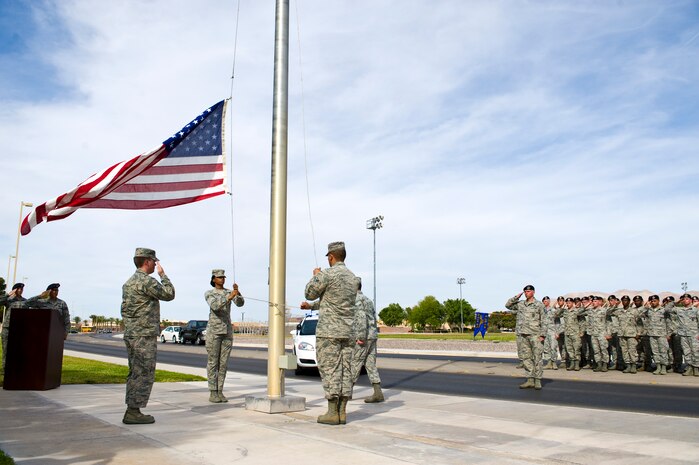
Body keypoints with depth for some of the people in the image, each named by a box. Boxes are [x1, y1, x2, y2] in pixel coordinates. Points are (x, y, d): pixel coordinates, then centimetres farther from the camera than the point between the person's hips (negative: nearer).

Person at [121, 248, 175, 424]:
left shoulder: (129, 282, 16)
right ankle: (134, 412, -3)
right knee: (144, 374, -5)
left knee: (135, 374, 12)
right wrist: (163, 274, 2)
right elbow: (169, 295, -6)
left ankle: (132, 410, 15)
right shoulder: (147, 281, -15)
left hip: (130, 334, 10)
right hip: (144, 335, -10)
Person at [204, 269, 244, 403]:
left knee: (223, 362, 4)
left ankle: (219, 392, 10)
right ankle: (213, 393, 4)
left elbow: (240, 303, -11)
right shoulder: (208, 294, -3)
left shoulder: (229, 292, 10)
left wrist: (237, 291, -30)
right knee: (213, 362, -3)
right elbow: (215, 306, -24)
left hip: (227, 331, 4)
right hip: (214, 331, -4)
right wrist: (229, 297, -37)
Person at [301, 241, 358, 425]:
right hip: (348, 332, 7)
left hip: (329, 331, -7)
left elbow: (310, 293, 1)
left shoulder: (327, 274, -12)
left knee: (329, 370, -3)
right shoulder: (352, 277, 13)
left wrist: (315, 276, 17)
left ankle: (332, 413, -1)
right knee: (345, 371, 6)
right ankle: (342, 412, 10)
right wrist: (311, 306, 30)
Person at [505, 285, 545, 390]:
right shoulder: (520, 304, 13)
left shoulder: (539, 305, 1)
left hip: (534, 335, -5)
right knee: (526, 357, 6)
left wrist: (542, 335, -8)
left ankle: (537, 380, 3)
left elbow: (543, 321, -1)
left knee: (537, 358, -2)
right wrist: (517, 297, 6)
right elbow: (508, 305, 16)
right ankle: (530, 380, 11)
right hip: (522, 335, 5)